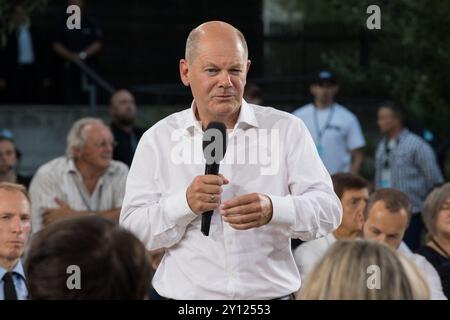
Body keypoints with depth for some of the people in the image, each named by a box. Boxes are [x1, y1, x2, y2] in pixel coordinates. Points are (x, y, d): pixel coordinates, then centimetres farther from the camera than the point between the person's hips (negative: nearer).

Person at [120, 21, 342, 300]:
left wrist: (273, 210, -25)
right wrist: (186, 204, -20)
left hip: (272, 294, 0)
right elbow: (132, 231, -3)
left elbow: (328, 211, -6)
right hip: (186, 296, 0)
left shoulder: (287, 130, 3)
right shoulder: (157, 139, 3)